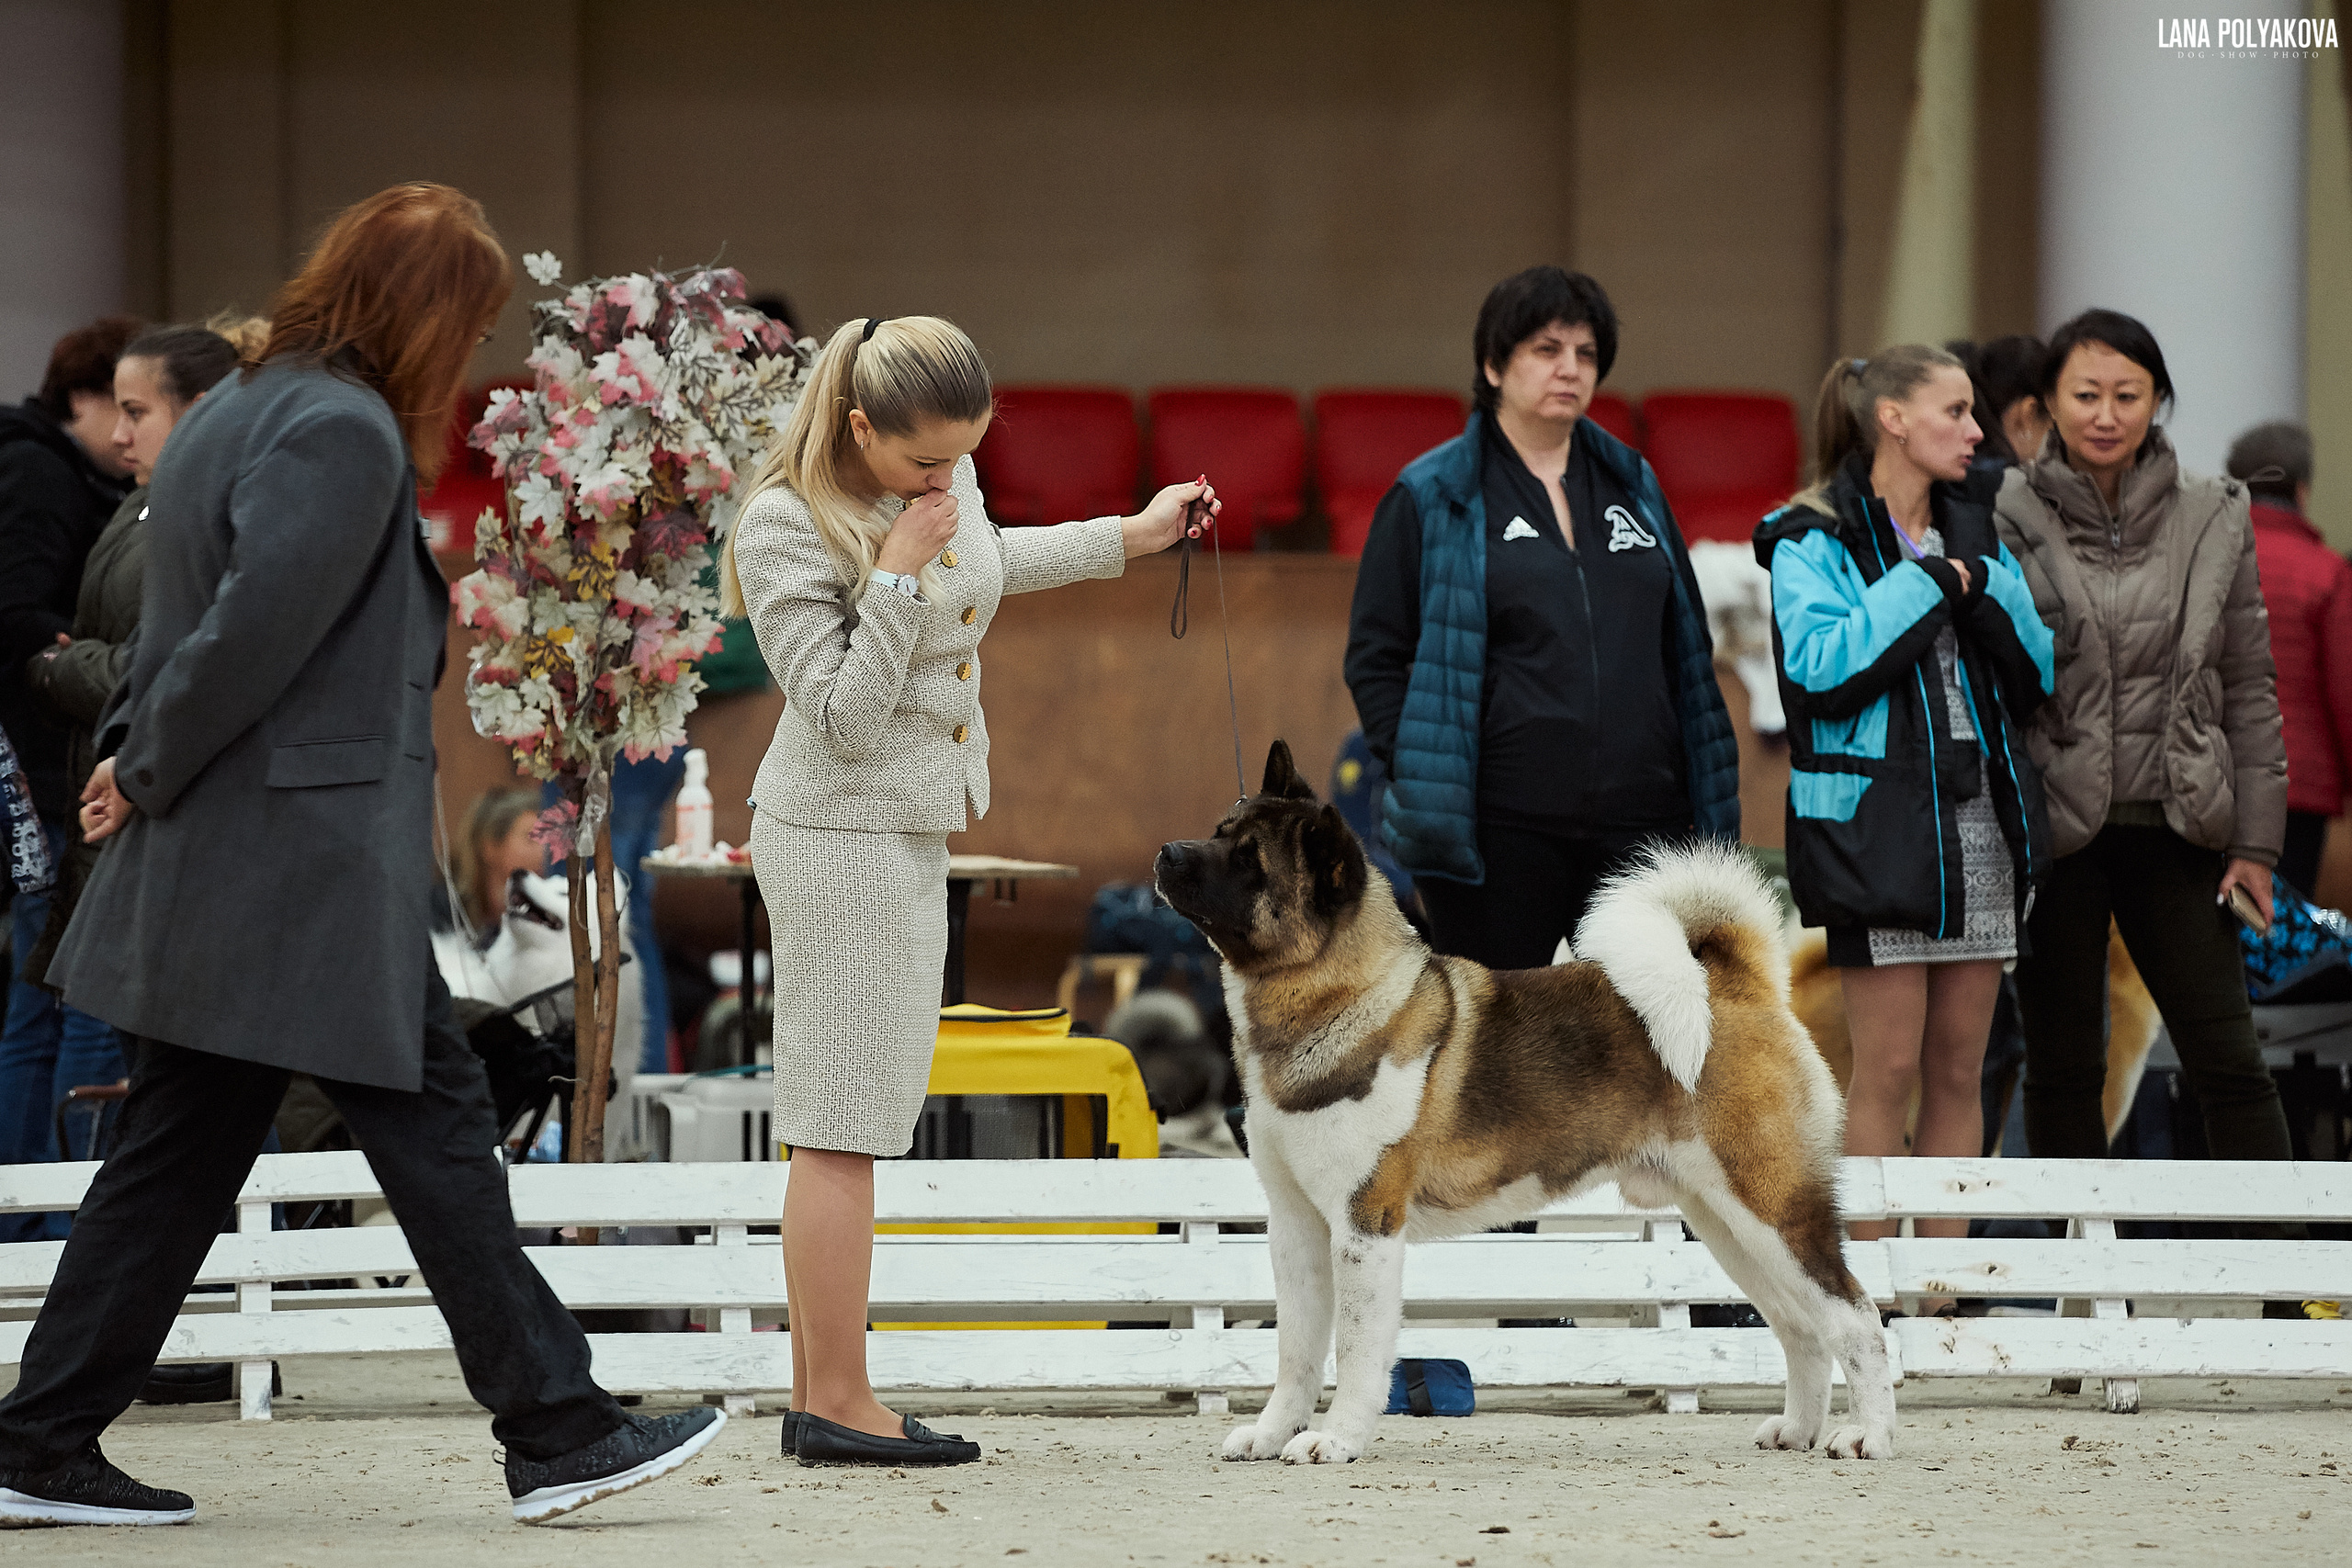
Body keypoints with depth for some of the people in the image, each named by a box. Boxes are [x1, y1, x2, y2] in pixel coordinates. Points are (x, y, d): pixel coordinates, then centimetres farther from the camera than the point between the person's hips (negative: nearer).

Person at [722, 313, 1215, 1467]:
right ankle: (837, 1404, -5)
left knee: (849, 1122, 10)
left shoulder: (940, 475, 5)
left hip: (907, 829, 9)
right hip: (841, 832, -9)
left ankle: (817, 1398, 13)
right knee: (843, 1124, -8)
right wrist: (897, 575, -25)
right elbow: (846, 717, -22)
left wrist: (1126, 537, 32)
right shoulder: (787, 529, -19)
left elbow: (981, 564, 28)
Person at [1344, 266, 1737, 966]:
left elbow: (1687, 649, 20)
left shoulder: (1633, 486, 16)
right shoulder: (1432, 499, 2)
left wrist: (1703, 803, 14)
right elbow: (1375, 658, 0)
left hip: (1639, 827, 4)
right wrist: (1421, 780, -10)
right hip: (1499, 830, -4)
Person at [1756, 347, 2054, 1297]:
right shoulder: (1815, 540, -3)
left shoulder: (1972, 531, 15)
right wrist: (1929, 584, -14)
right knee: (1889, 1068, -6)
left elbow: (2036, 677, 9)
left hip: (1980, 817, 6)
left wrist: (1981, 585, -6)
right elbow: (1820, 665, -19)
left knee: (1960, 1069, 6)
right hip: (1878, 820, -6)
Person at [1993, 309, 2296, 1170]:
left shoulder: (2213, 518, 4)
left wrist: (2255, 841, 4)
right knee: (2062, 1066, 5)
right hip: (2054, 829, -2)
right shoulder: (2008, 518, -3)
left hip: (2173, 825, 2)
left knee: (2228, 1059, 0)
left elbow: (2249, 688, 8)